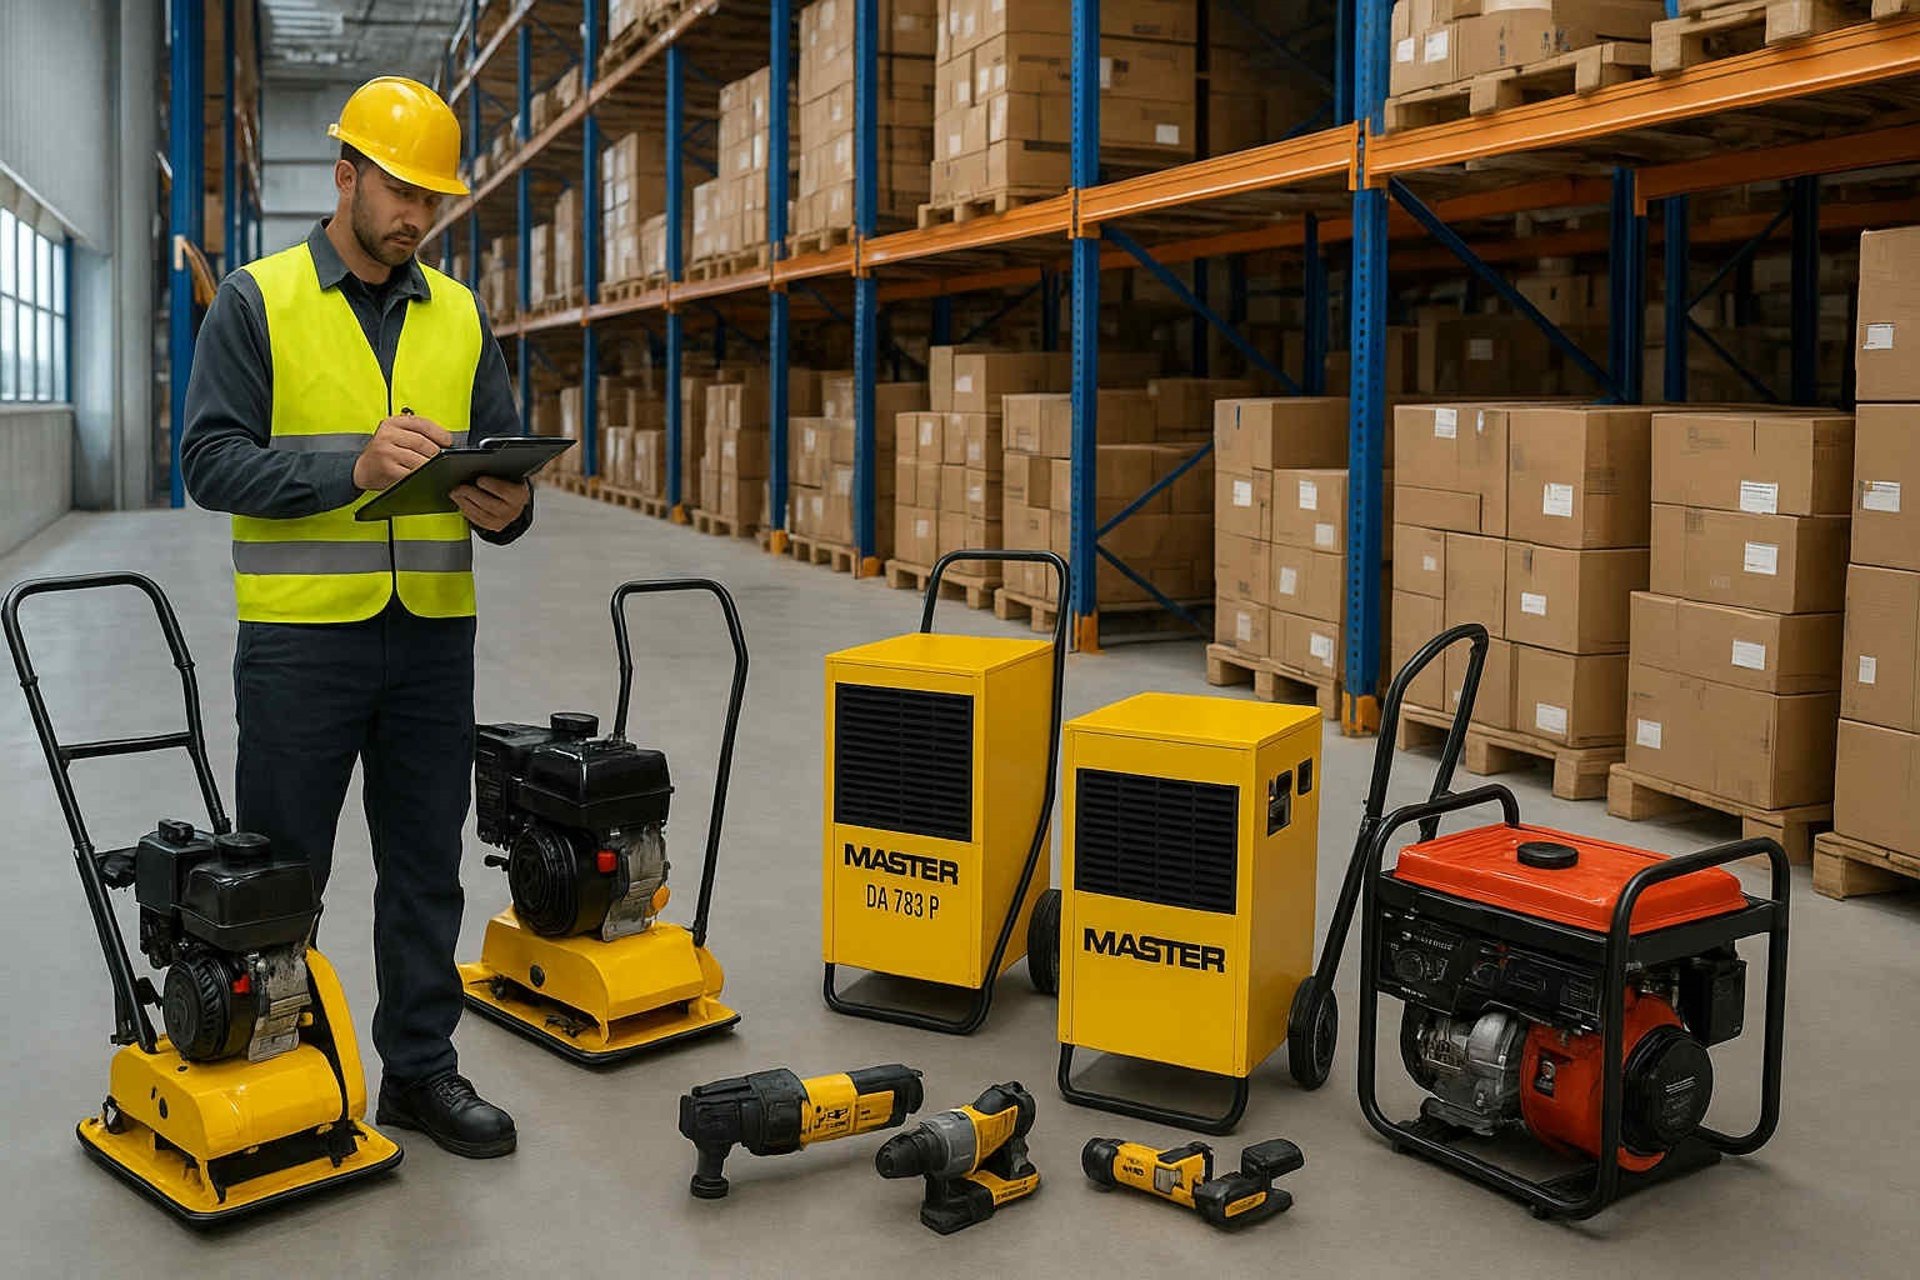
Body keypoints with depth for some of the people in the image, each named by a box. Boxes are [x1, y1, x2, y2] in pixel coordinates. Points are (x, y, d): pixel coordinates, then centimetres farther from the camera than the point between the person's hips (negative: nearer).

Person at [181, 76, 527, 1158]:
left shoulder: (460, 317, 11)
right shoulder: (258, 301, -2)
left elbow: (506, 458, 11)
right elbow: (211, 460, -10)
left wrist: (506, 509, -12)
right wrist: (353, 470, -23)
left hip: (433, 634, 4)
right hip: (301, 635, -4)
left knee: (427, 868, 11)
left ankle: (422, 1069, 24)